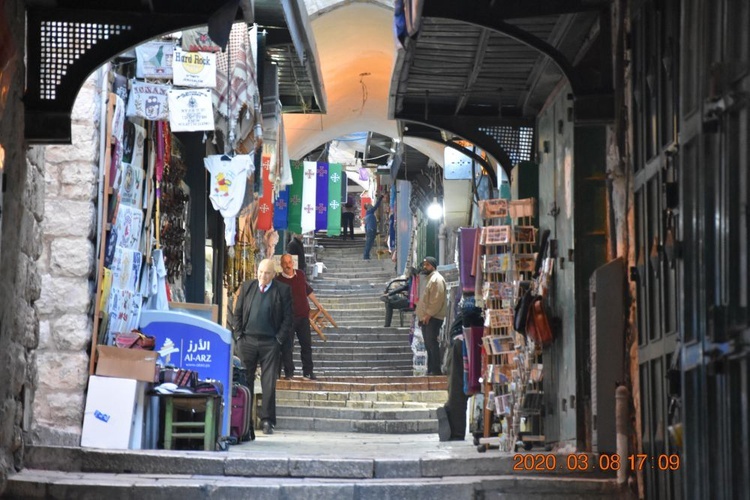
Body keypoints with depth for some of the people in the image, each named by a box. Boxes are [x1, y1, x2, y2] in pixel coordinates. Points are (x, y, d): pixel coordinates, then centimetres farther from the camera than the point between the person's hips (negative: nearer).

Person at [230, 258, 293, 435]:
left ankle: (266, 420, 1)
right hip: (247, 340, 2)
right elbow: (237, 313, 11)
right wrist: (238, 335, 2)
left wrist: (279, 339, -6)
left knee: (269, 384, -3)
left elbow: (287, 318, 1)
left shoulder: (283, 290, 2)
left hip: (270, 342, -2)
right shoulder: (247, 287, 9)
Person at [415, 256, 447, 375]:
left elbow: (437, 300, -19)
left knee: (432, 343, -11)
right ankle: (430, 370, 13)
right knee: (429, 344, 10)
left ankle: (436, 370, -11)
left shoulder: (436, 279, -11)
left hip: (432, 318, -10)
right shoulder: (429, 278, 21)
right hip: (426, 318, 10)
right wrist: (422, 316, 16)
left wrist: (428, 314, -20)